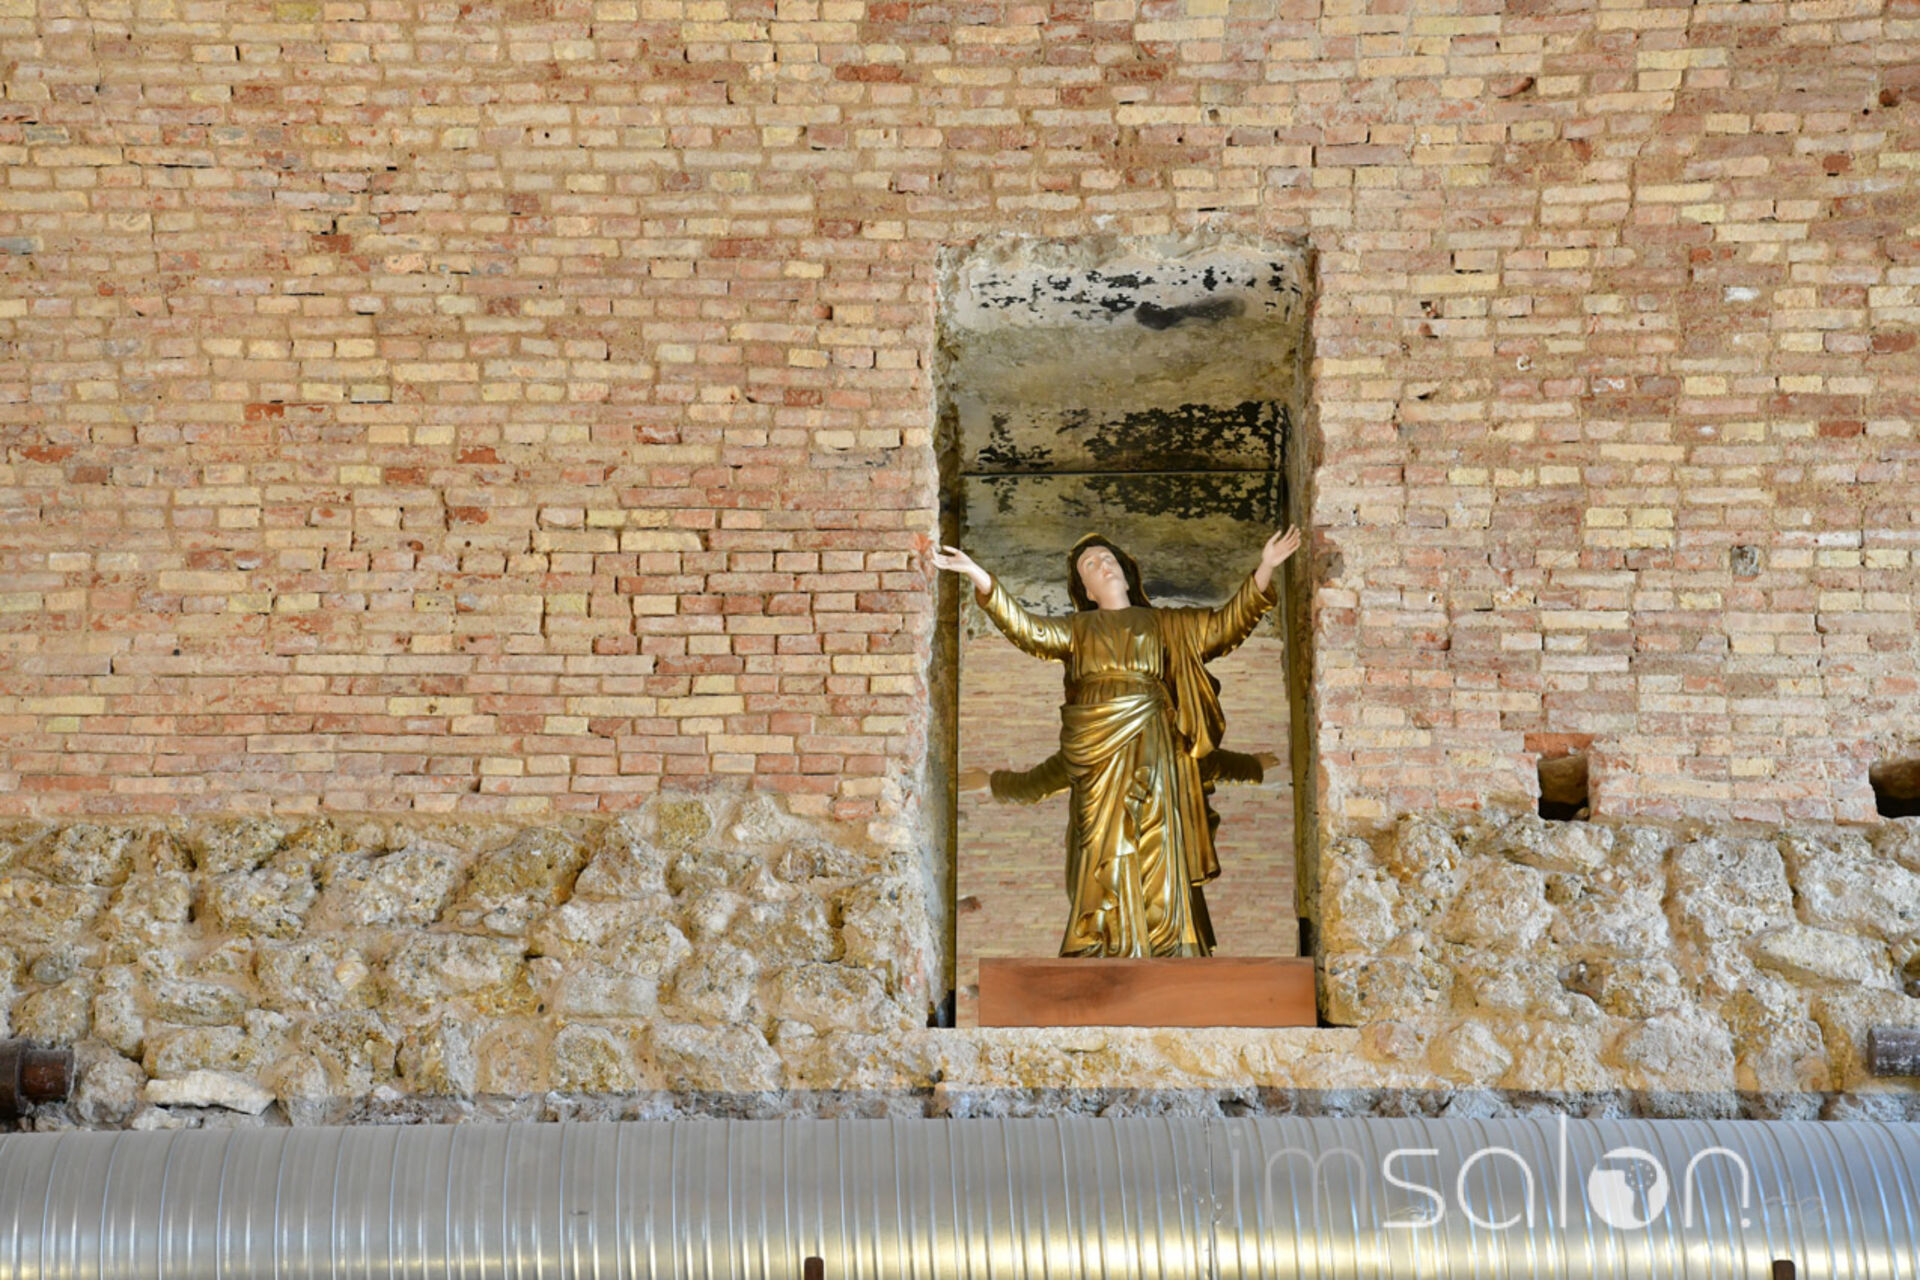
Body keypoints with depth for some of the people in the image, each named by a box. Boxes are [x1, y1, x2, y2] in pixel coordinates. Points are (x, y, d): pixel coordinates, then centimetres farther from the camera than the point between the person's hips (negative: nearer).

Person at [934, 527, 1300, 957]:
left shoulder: (1165, 624, 22)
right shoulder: (1077, 628, 19)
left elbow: (1226, 624, 14)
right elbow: (1029, 632, 3)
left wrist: (1264, 571, 2)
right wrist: (981, 579, -10)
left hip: (1151, 753, 1)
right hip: (1099, 752, -1)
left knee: (1156, 856, -5)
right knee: (1105, 858, -7)